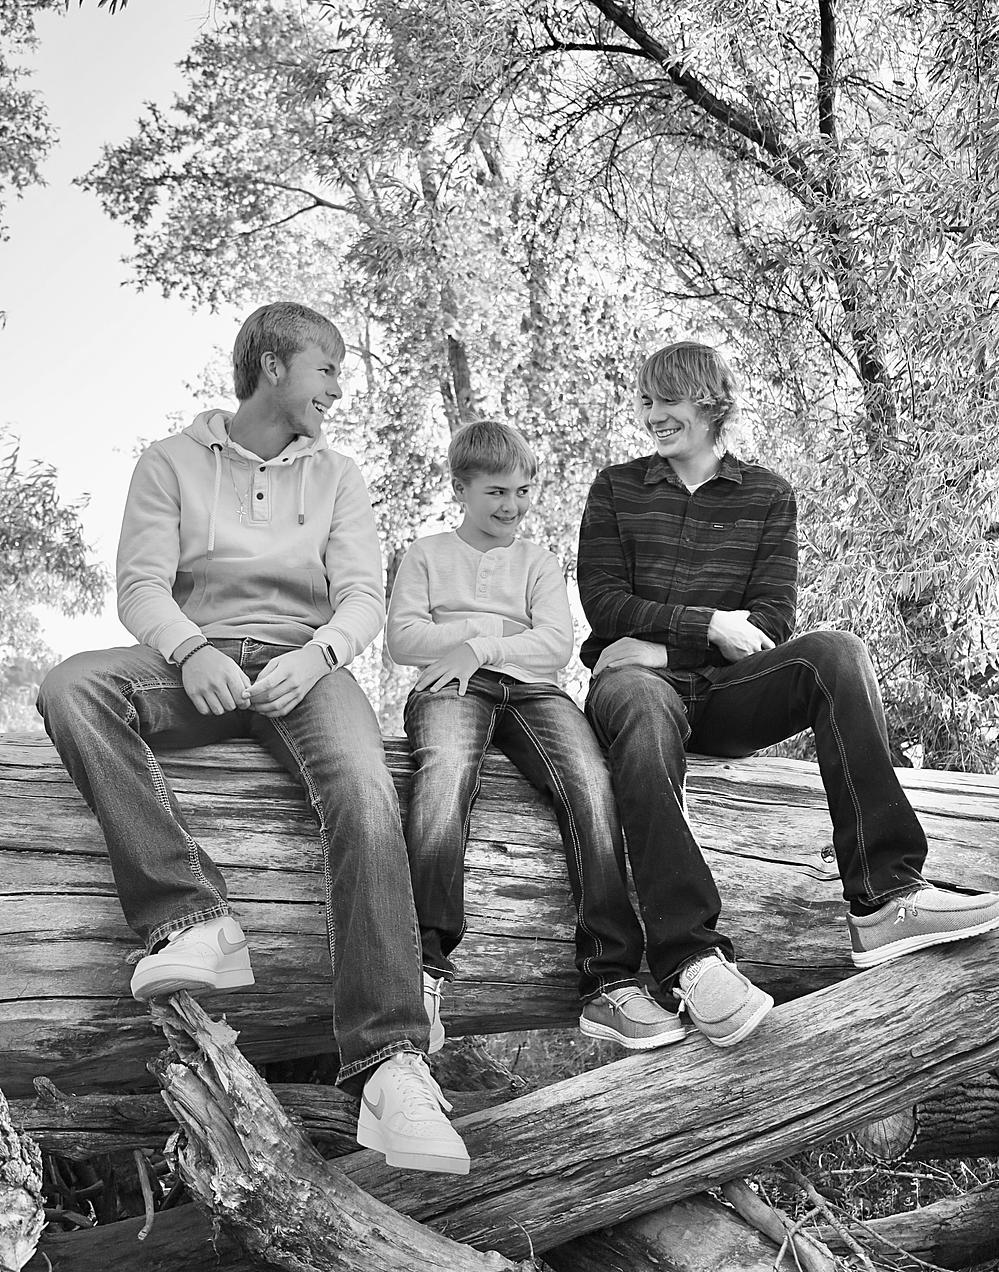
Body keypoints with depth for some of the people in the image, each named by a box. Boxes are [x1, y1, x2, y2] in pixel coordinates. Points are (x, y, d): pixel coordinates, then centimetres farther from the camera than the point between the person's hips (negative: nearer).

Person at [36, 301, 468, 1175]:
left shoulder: (337, 477, 18)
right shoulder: (173, 462, 13)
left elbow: (363, 596, 6)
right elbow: (141, 585, 2)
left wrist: (317, 652, -17)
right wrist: (192, 651, -21)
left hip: (302, 663, 0)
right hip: (196, 662, 1)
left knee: (365, 793, -32)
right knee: (72, 687, -31)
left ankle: (389, 1061, -38)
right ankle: (191, 920, -37)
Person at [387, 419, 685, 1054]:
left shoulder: (539, 561, 27)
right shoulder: (428, 553, 24)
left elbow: (557, 644, 9)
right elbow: (402, 638, 7)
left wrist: (479, 647, -6)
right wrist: (501, 628, 0)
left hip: (531, 690, 2)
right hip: (452, 689, -2)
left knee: (592, 782, -30)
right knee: (445, 774, -39)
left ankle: (611, 983, -34)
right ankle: (425, 972, -43)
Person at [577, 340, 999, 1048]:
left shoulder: (767, 496, 15)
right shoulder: (616, 490, 15)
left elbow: (771, 620, 2)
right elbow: (603, 602, 2)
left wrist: (661, 644, -10)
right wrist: (710, 625, -10)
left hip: (725, 693, 2)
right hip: (640, 676, -1)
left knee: (836, 652, -27)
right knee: (644, 711, -39)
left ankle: (883, 898, -34)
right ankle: (692, 959, -48)